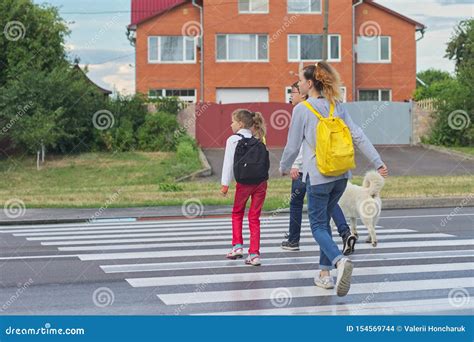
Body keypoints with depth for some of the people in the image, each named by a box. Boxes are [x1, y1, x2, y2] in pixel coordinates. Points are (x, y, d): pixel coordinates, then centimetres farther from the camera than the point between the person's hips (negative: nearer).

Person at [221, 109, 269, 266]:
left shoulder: (233, 140, -1)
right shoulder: (257, 140, 13)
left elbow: (229, 162, -4)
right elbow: (265, 161, 9)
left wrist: (225, 183, -2)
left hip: (244, 182, -3)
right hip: (261, 182, 3)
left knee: (237, 213, 19)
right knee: (254, 217, 7)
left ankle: (237, 246, 11)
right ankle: (254, 253, 4)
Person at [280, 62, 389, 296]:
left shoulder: (301, 110, -9)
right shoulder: (337, 106, 6)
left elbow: (293, 145, -3)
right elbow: (358, 136, 2)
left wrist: (284, 168, 15)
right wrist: (378, 162, 4)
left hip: (318, 176, -6)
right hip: (341, 175, 6)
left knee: (318, 226, 1)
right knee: (324, 221, 19)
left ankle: (339, 260, -27)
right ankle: (325, 273, 18)